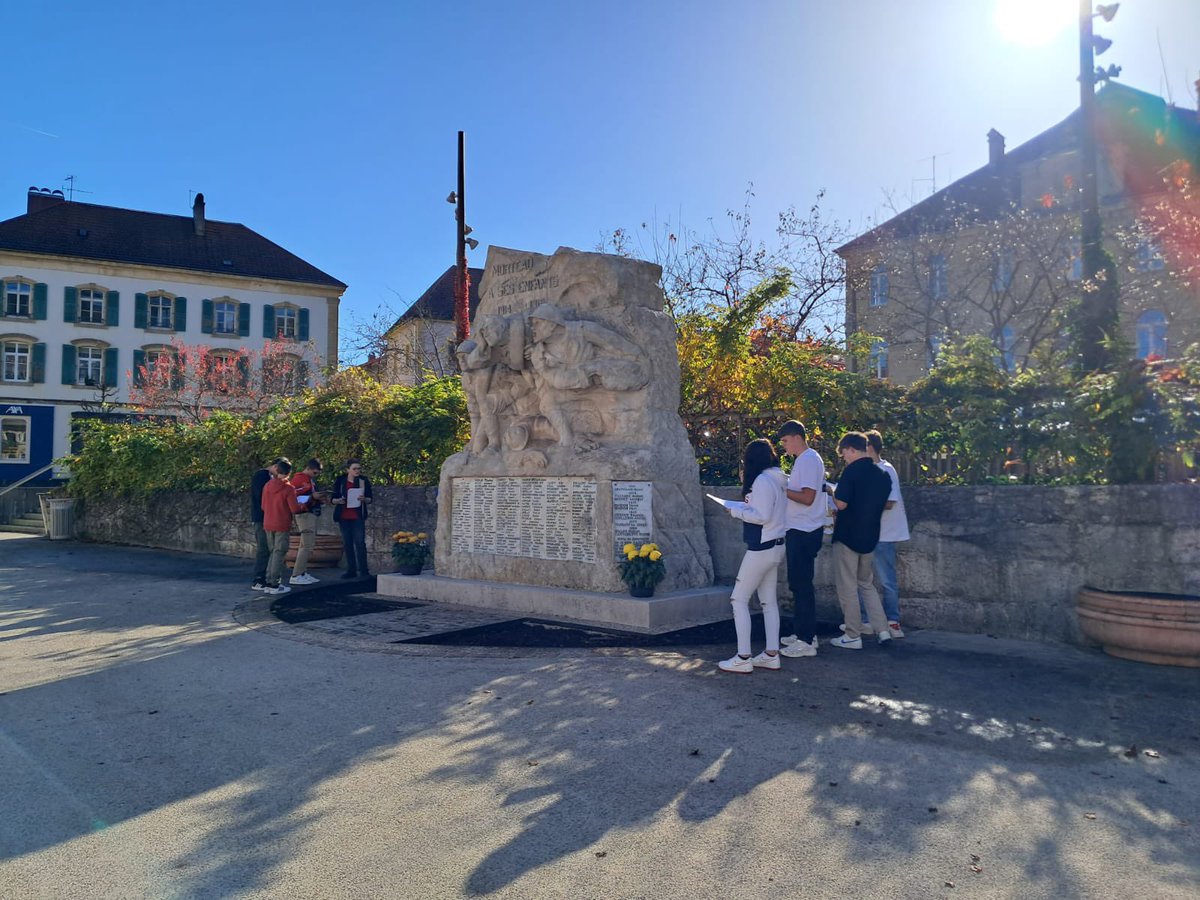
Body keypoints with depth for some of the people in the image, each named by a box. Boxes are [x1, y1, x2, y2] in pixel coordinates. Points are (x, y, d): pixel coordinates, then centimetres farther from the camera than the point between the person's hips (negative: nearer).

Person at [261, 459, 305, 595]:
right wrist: (302, 505, 5)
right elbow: (295, 509, -15)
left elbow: (263, 506, 12)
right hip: (282, 526, -6)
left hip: (268, 525, 6)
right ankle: (275, 585, -1)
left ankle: (269, 583, 15)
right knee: (279, 554, -1)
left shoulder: (267, 485, 5)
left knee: (273, 553, 15)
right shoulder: (288, 488, -13)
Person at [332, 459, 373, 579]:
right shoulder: (340, 481, 3)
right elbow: (333, 499, 6)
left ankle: (363, 570, -5)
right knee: (348, 543, 5)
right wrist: (339, 500, -16)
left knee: (360, 542, -9)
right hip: (344, 517, 2)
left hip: (358, 517, -2)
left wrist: (364, 499, -16)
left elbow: (370, 499, 6)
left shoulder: (364, 480, 3)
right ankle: (351, 570, 11)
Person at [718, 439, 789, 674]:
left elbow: (762, 516, -22)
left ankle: (743, 659, -2)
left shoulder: (763, 480, -17)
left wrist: (737, 510, -10)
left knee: (739, 599, -3)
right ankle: (771, 654, 19)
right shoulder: (779, 480, 10)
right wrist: (749, 505, 6)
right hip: (776, 546, 10)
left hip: (762, 548, -9)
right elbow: (771, 510, 11)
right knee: (769, 601, 14)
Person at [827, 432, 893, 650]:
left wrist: (833, 494, 2)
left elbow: (841, 503, -21)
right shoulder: (882, 475, 8)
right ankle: (882, 630, 13)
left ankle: (853, 636, 7)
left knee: (847, 587, 2)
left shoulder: (852, 471, -15)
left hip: (848, 537, -7)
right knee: (866, 584, 19)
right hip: (870, 537, 7)